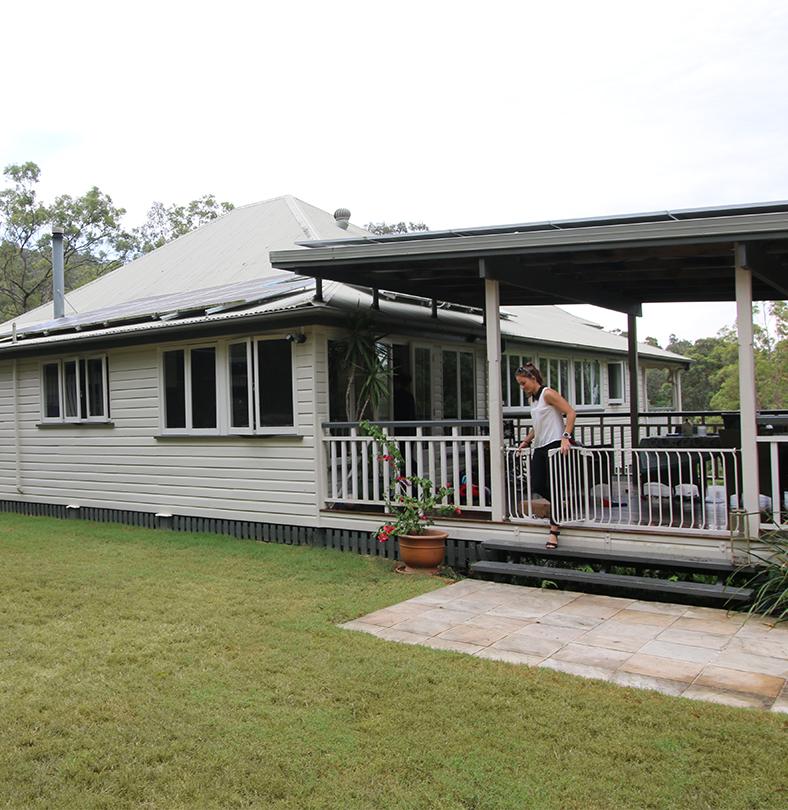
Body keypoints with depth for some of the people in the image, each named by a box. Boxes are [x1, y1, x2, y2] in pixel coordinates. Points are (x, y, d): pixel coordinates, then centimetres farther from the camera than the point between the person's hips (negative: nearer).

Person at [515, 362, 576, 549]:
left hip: (554, 445, -9)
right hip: (540, 448, 9)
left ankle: (554, 532, -1)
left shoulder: (547, 394, -8)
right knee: (537, 487, 2)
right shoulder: (533, 399, 18)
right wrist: (526, 441, 22)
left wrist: (566, 437, -25)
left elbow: (571, 413, -17)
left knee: (553, 488, -6)